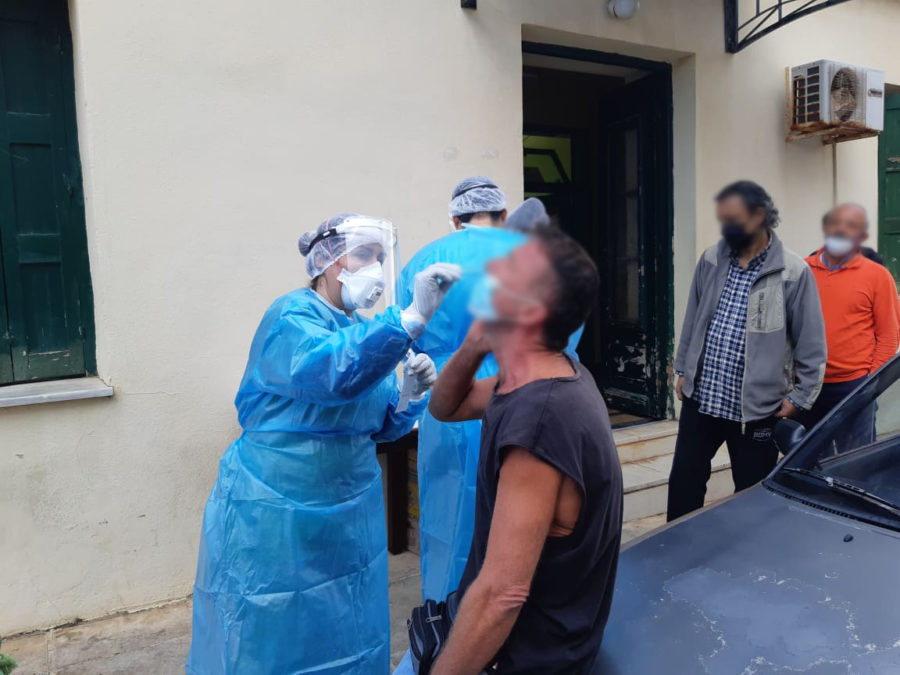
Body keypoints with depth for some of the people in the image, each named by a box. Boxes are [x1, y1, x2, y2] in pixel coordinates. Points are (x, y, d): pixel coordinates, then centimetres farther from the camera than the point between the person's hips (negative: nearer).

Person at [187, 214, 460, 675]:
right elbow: (330, 372, -39)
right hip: (277, 518, -6)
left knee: (347, 636, 17)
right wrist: (412, 318, -45)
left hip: (348, 512, 7)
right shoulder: (292, 317, -16)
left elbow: (380, 426, 9)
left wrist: (413, 392, -11)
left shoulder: (363, 330, 6)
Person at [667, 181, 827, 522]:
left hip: (757, 408, -3)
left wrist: (800, 397, -6)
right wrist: (683, 370, 13)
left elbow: (811, 344, -5)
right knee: (683, 483, 12)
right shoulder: (710, 260, 3)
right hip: (700, 399, 4)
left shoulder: (793, 272, -9)